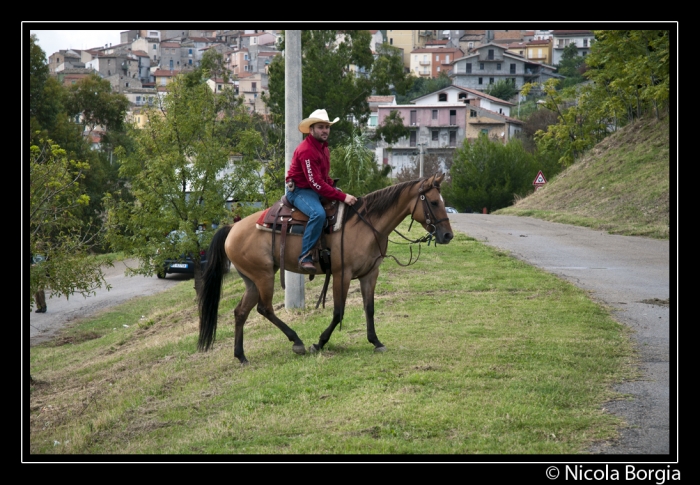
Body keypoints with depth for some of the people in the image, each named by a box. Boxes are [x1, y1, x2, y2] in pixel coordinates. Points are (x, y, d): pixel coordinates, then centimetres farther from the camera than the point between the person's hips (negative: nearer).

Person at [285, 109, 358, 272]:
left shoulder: (323, 148, 12)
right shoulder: (306, 150, -21)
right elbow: (316, 182, -26)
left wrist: (335, 187, 1)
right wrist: (342, 196, -28)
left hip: (316, 190, 10)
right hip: (299, 191, -10)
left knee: (345, 208, 4)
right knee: (318, 213, -36)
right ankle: (305, 257, -33)